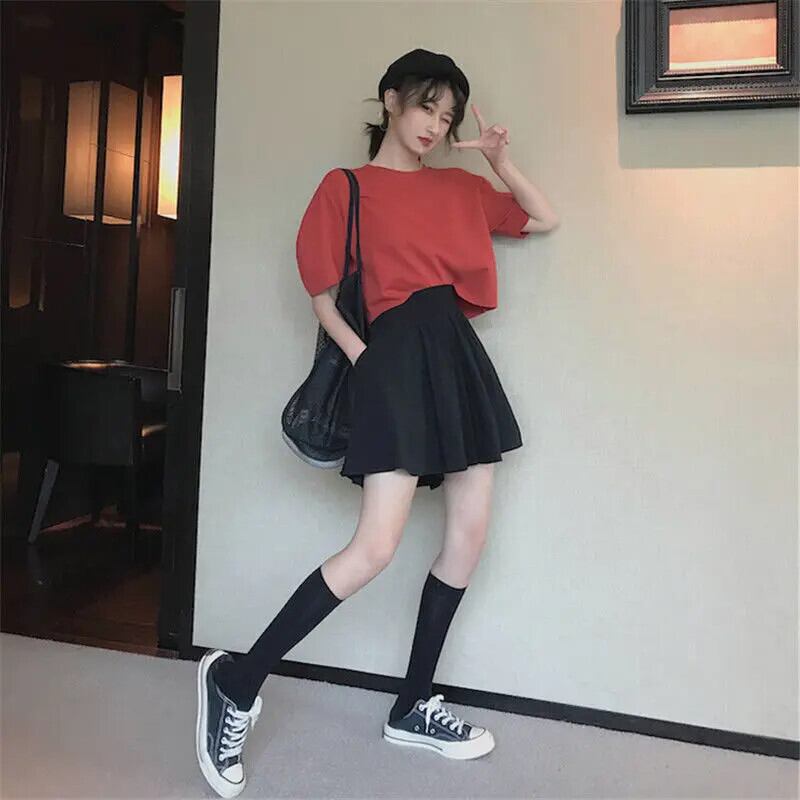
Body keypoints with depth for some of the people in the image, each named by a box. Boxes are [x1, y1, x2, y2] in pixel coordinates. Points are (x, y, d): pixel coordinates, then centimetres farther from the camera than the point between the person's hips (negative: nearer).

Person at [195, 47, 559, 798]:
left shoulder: (461, 186, 20)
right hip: (400, 353, -7)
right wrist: (362, 357, -10)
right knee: (375, 548, -14)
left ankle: (412, 707, 21)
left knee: (469, 534, 5)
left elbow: (545, 220, 27)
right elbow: (319, 292, 2)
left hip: (462, 354, 7)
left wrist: (502, 161, 14)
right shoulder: (347, 186, 4)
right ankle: (236, 681, 5)